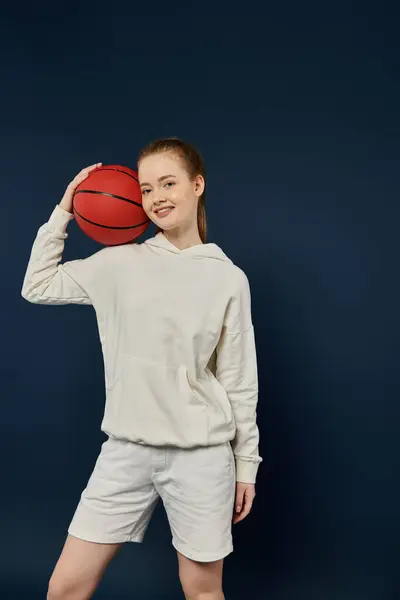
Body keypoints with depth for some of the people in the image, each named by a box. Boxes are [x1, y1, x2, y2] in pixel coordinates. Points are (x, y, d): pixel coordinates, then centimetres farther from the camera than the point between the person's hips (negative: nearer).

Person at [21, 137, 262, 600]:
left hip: (201, 455, -1)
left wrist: (246, 464, 4)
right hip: (126, 450, 2)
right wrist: (63, 212, 4)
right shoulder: (120, 263, 1)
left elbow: (240, 380, 1)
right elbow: (37, 287, 8)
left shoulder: (229, 278, -3)